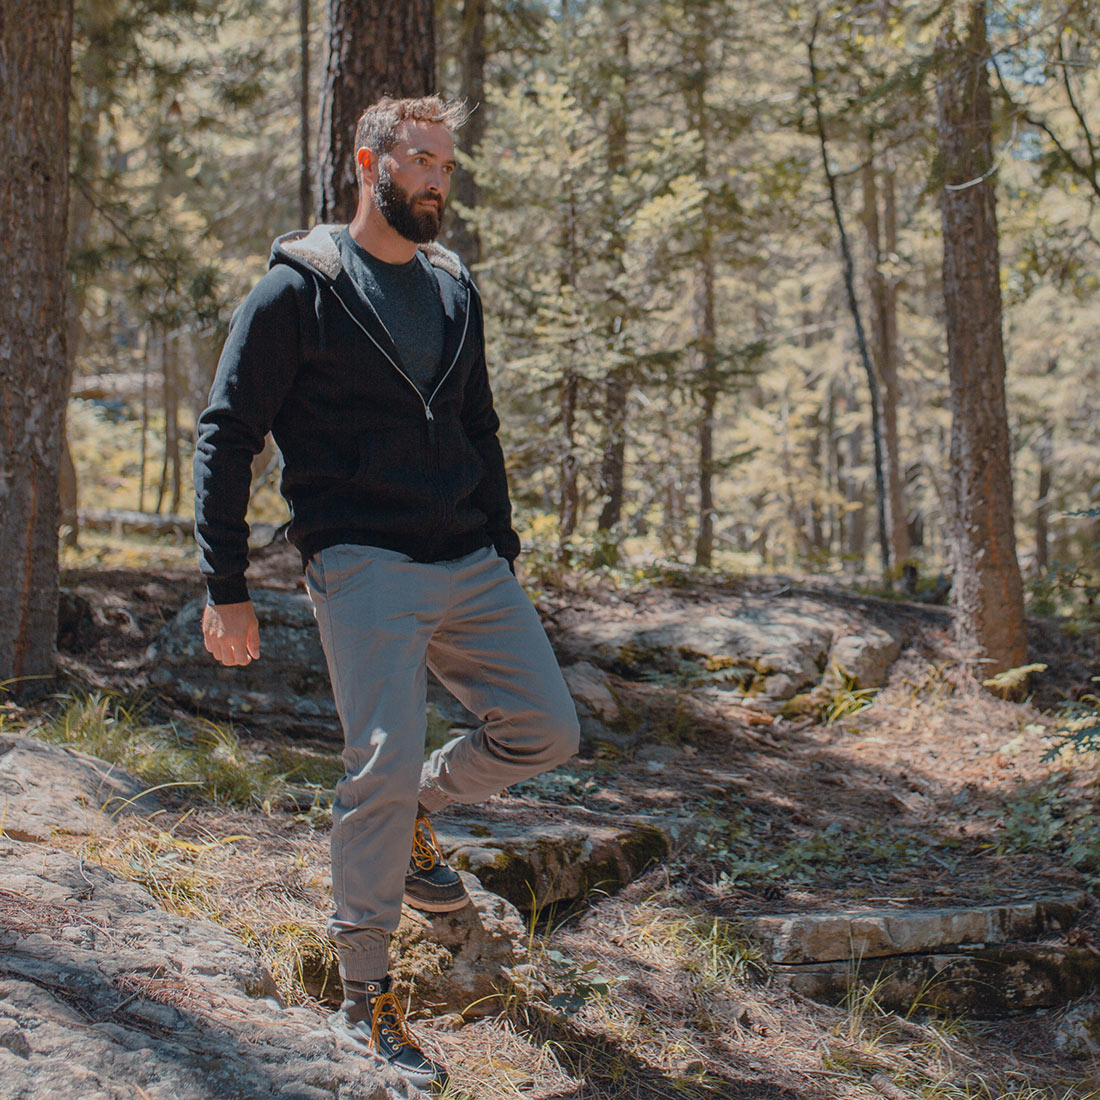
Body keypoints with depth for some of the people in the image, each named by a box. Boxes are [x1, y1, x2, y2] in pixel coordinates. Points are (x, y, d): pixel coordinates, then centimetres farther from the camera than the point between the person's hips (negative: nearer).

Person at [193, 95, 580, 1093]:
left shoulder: (455, 290, 16)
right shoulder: (298, 289, -3)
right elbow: (226, 436, -4)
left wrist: (503, 556, 20)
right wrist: (226, 587, -9)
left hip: (470, 562, 6)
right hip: (364, 563, -6)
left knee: (547, 730, 0)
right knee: (384, 763, -14)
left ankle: (412, 815, 28)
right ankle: (365, 999, 2)